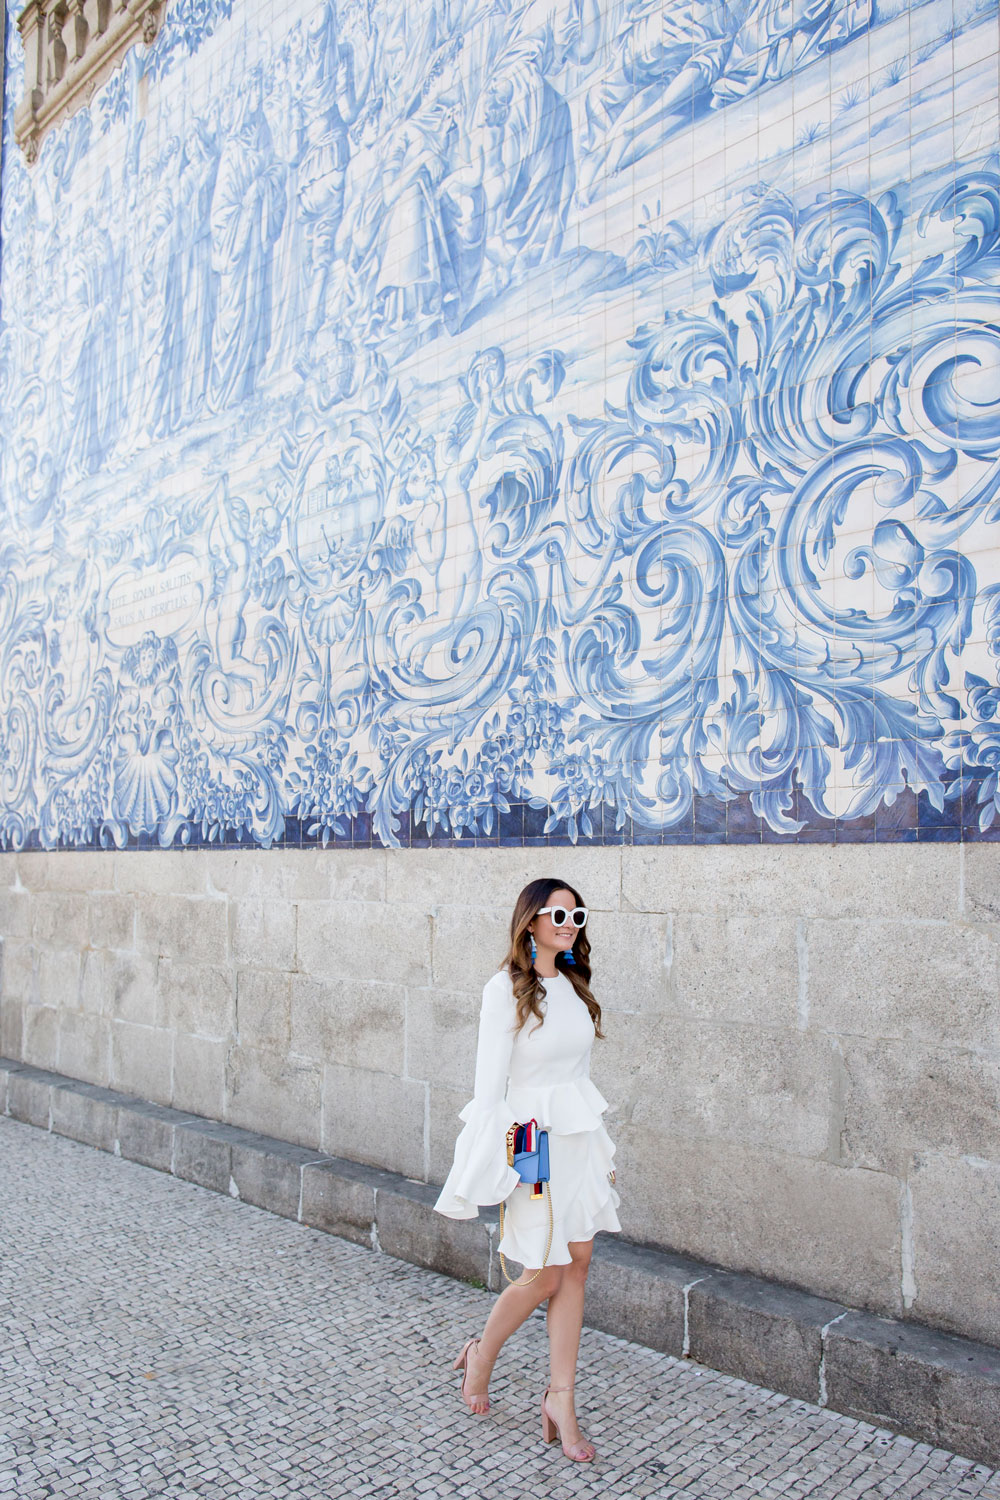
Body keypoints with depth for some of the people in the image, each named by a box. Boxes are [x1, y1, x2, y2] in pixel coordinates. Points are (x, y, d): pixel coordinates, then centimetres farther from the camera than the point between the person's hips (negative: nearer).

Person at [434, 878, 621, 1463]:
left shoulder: (573, 986, 9)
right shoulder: (507, 989, -12)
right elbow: (490, 1083, -12)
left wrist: (601, 1150, 16)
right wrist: (493, 1164, -14)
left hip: (578, 1136, 6)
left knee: (577, 1261, 6)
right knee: (545, 1276, 2)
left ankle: (561, 1398, 18)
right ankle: (482, 1356, 30)